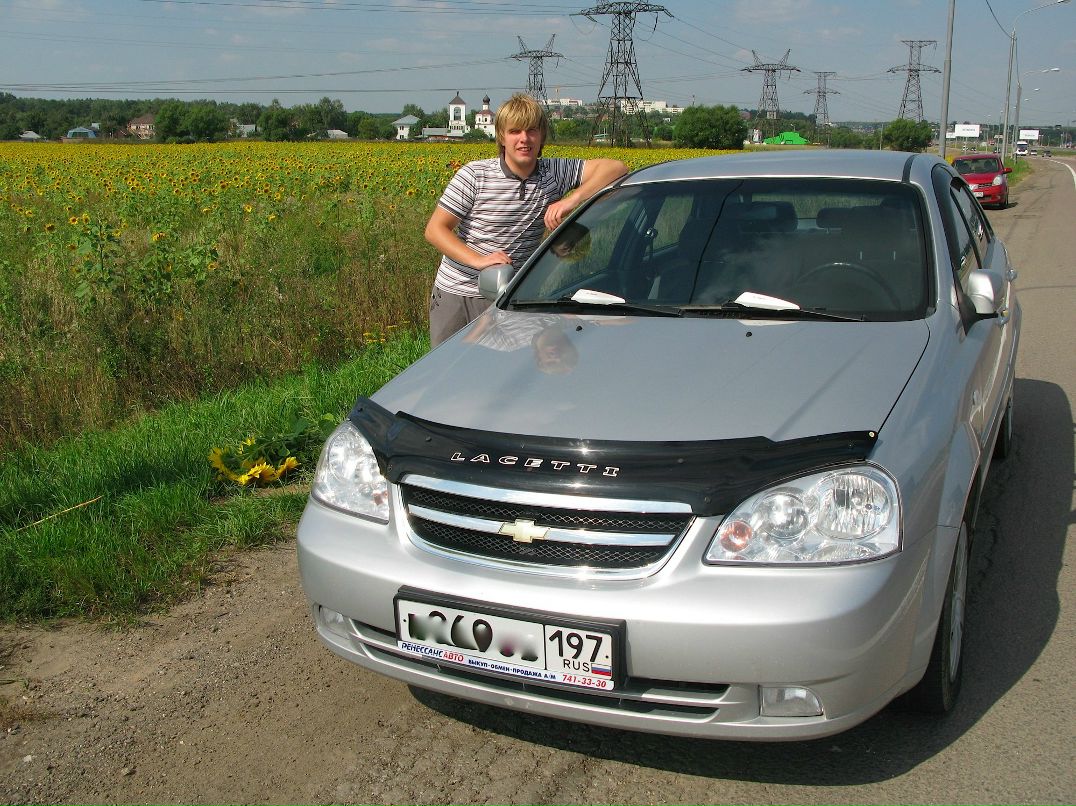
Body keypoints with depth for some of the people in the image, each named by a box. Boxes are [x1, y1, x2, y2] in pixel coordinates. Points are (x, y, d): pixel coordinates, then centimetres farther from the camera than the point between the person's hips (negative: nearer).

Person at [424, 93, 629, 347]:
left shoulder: (554, 174, -3)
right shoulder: (474, 175, -10)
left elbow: (617, 168, -10)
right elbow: (434, 230, -9)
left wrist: (573, 200, -25)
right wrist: (477, 259, -23)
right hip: (453, 292, -1)